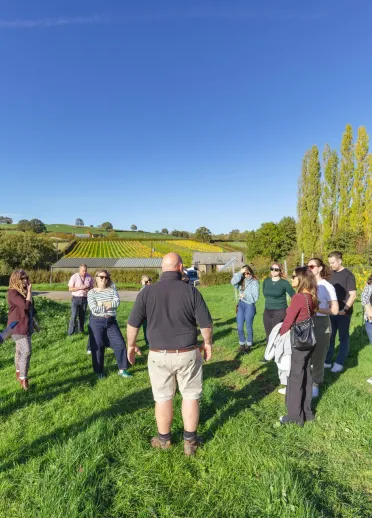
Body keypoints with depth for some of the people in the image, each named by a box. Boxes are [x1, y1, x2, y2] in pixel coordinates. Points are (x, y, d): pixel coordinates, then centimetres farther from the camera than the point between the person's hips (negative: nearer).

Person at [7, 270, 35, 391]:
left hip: (25, 325, 9)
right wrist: (29, 292, -19)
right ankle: (23, 380, -6)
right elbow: (26, 305, -29)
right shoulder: (13, 292, -18)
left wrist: (34, 323, 22)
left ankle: (18, 374, 31)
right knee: (26, 351, -12)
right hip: (18, 327, -9)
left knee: (20, 351, 18)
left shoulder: (23, 291, 10)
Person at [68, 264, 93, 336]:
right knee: (74, 316, -7)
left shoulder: (89, 277, 2)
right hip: (76, 298, -3)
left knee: (82, 316, 12)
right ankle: (70, 333, 2)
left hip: (85, 299, 3)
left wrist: (89, 289, -11)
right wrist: (80, 288, -20)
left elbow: (92, 287, 12)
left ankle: (81, 331, 25)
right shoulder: (74, 277, -8)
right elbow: (70, 289, -8)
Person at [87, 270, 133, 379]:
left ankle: (122, 370, 12)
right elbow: (94, 309, -16)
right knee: (98, 347, 6)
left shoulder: (112, 290, 4)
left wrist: (102, 304, -17)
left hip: (111, 322, 3)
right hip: (97, 322, -3)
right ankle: (99, 371, 25)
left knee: (120, 344, -1)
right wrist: (109, 306, -12)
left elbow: (117, 302, -14)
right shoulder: (91, 293, -4)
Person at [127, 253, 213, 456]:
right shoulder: (191, 291, -11)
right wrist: (207, 343, 11)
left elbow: (133, 324, -3)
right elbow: (206, 324, -7)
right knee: (190, 396, 16)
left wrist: (131, 345, 14)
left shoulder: (147, 292, -8)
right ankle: (190, 441, 28)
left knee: (163, 398, 17)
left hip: (159, 355, 1)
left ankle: (164, 439, 35)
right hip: (187, 354, -1)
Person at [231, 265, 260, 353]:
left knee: (249, 327, 7)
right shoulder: (241, 280, 7)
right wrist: (240, 273, -16)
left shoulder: (254, 282, -7)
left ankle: (249, 346, 23)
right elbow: (233, 282, -14)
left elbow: (255, 297, -12)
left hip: (250, 306, -4)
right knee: (240, 327, 7)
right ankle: (242, 345, 23)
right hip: (241, 305, 5)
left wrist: (245, 295, -18)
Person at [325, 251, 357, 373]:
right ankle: (327, 361, 22)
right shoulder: (332, 274, 6)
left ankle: (339, 363, 15)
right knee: (329, 337, 12)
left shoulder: (348, 275, -11)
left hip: (343, 313, -6)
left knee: (343, 338, 6)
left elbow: (353, 295, -15)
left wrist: (345, 309, -21)